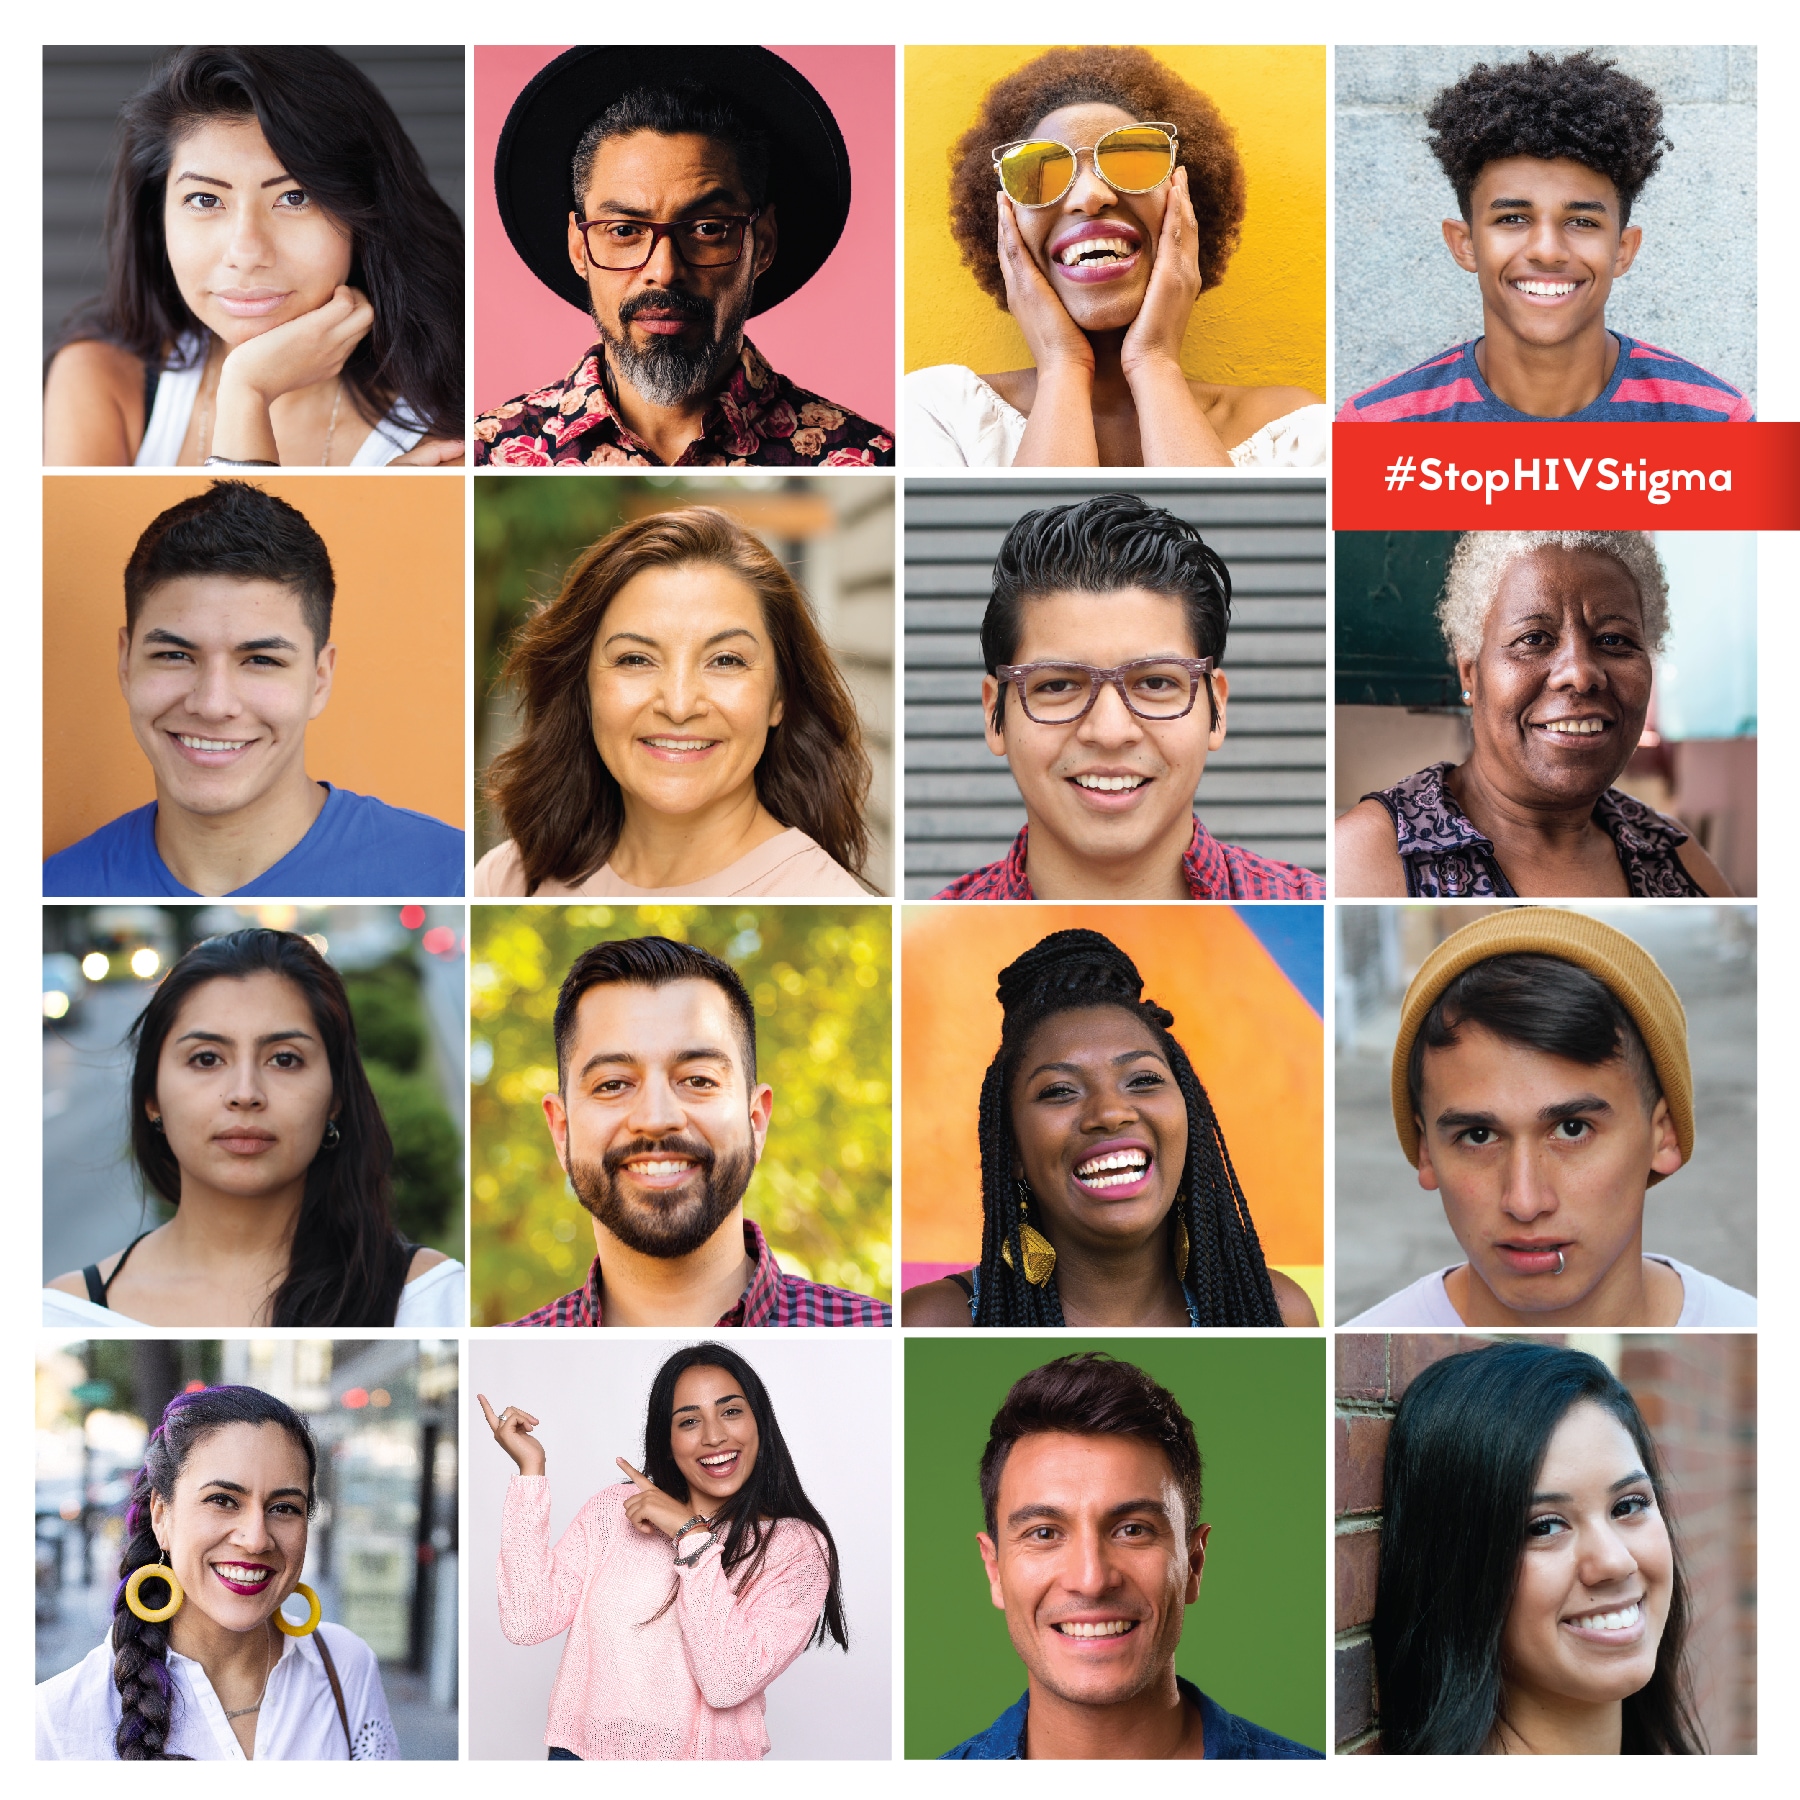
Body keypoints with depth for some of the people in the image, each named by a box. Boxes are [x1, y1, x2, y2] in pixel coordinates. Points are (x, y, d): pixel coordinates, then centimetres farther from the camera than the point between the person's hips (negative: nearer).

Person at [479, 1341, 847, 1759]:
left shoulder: (798, 1548, -1)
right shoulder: (617, 1508, 7)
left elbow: (727, 1684, -13)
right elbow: (527, 1622, -5)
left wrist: (692, 1535, -13)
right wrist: (530, 1470, -5)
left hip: (705, 1757, -3)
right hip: (584, 1752, 3)